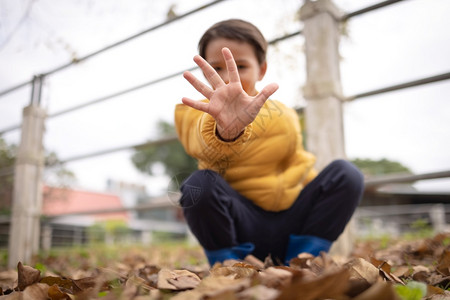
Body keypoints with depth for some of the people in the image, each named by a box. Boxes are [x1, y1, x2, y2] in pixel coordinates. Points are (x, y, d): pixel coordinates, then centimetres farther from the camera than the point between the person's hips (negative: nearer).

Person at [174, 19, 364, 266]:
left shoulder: (284, 116, 8)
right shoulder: (197, 114, -6)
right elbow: (201, 143, -31)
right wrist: (226, 129, -54)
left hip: (289, 222, 4)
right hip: (241, 226, -3)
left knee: (346, 173, -12)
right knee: (199, 184, -33)